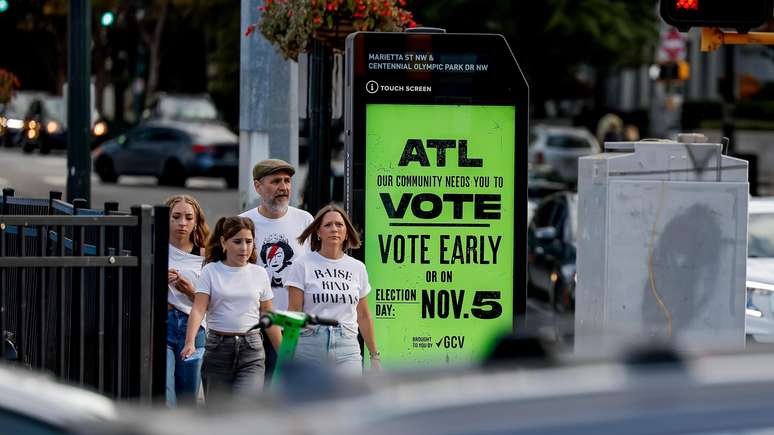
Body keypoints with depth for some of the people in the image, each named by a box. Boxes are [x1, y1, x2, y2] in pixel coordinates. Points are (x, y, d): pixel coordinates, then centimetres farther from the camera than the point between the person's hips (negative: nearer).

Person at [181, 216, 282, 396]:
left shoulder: (259, 274, 7)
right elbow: (198, 309, -10)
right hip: (217, 349, 0)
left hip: (251, 349, 0)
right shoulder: (211, 271, 0)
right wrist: (190, 343, -26)